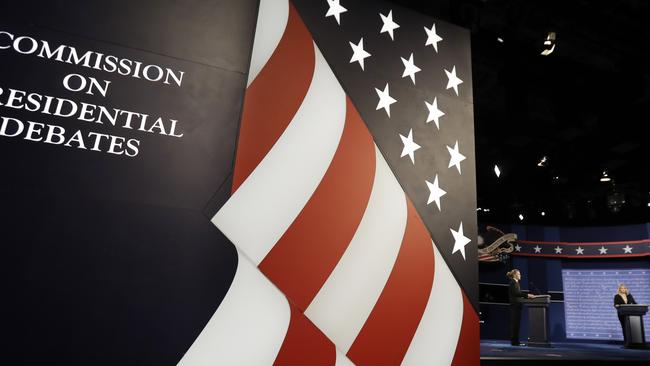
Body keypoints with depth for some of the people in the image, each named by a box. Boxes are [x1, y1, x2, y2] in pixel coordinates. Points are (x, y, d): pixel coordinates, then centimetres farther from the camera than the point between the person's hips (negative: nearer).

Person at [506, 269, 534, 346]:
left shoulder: (516, 283, 19)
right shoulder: (512, 283, -10)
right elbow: (516, 293, -21)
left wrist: (527, 296, 11)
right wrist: (527, 295, -23)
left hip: (517, 305, 9)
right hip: (514, 305, -9)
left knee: (516, 323, 9)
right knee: (515, 323, -7)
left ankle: (515, 341, 12)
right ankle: (514, 341, -5)